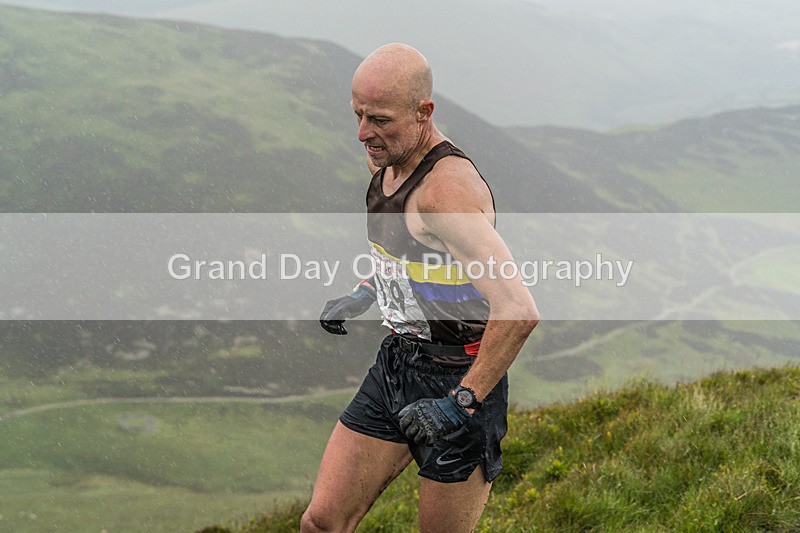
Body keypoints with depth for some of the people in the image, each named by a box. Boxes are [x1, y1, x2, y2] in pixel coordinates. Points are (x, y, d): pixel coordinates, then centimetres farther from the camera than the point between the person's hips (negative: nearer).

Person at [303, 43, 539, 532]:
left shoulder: (449, 187, -25)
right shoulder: (386, 162, 3)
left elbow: (519, 311, -35)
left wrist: (462, 403, -31)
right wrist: (364, 295, 15)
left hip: (460, 378, -8)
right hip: (395, 364, 8)